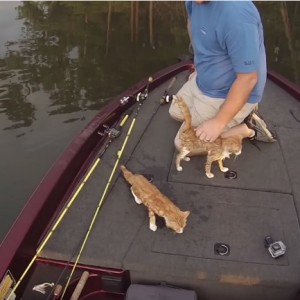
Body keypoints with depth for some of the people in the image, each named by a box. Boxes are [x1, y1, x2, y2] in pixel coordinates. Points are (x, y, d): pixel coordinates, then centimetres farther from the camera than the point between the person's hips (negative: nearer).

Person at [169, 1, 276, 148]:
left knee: (184, 143, -2)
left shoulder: (236, 14, -36)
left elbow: (247, 78, -31)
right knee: (176, 112, 25)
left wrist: (219, 122, -23)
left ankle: (247, 129, 3)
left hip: (228, 95, -8)